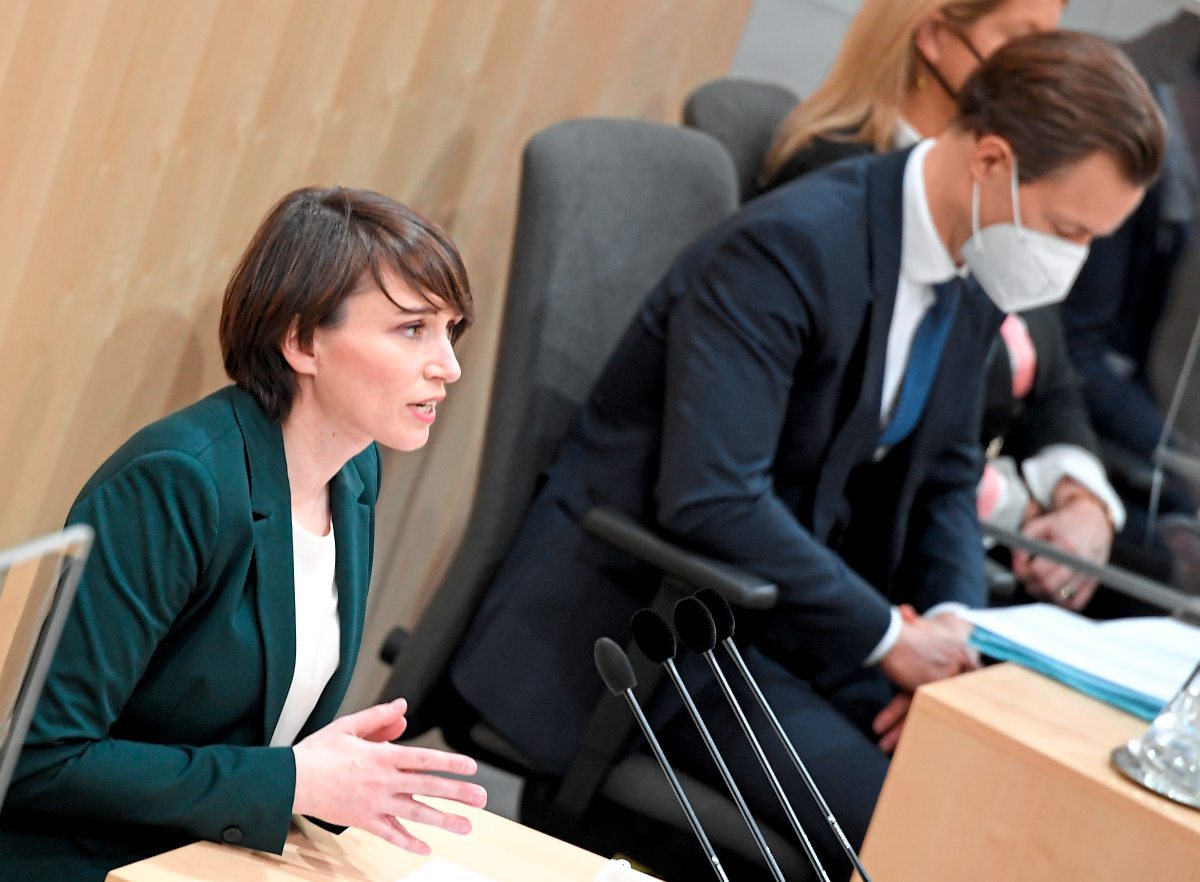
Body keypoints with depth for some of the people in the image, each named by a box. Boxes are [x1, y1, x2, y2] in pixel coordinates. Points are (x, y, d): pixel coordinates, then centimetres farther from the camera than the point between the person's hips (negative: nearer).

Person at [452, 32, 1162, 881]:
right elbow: (708, 500, -30)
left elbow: (947, 477, 14)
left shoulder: (974, 282, 3)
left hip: (793, 612, 8)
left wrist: (951, 621, -6)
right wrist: (886, 636, -22)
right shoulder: (789, 247, -23)